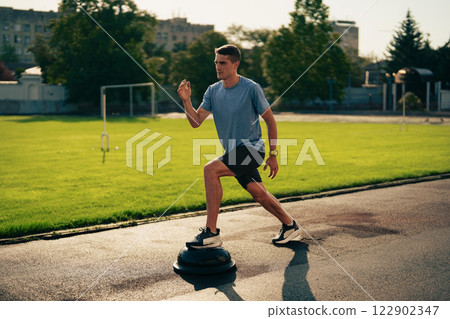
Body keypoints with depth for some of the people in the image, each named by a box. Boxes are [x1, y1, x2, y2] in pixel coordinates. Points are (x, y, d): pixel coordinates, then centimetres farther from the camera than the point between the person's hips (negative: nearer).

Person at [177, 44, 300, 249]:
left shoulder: (251, 88, -10)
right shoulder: (213, 91, 6)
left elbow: (270, 120, -3)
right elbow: (196, 122, 0)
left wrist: (273, 154, -4)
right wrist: (186, 101, -17)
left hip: (251, 148, -6)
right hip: (233, 151, 6)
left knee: (210, 169, -23)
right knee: (257, 193, 9)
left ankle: (211, 233, -21)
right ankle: (289, 225, 34)